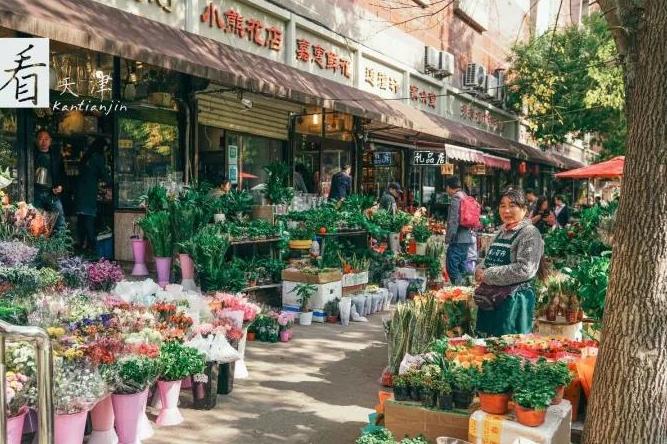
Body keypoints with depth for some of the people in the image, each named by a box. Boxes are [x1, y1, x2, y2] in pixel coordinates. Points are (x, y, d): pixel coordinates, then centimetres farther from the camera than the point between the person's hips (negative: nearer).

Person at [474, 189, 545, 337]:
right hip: (490, 298, 8)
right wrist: (480, 270, 0)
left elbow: (524, 270, -22)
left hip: (514, 301, -8)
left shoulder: (529, 233, -11)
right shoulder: (502, 231, 13)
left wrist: (488, 275, -17)